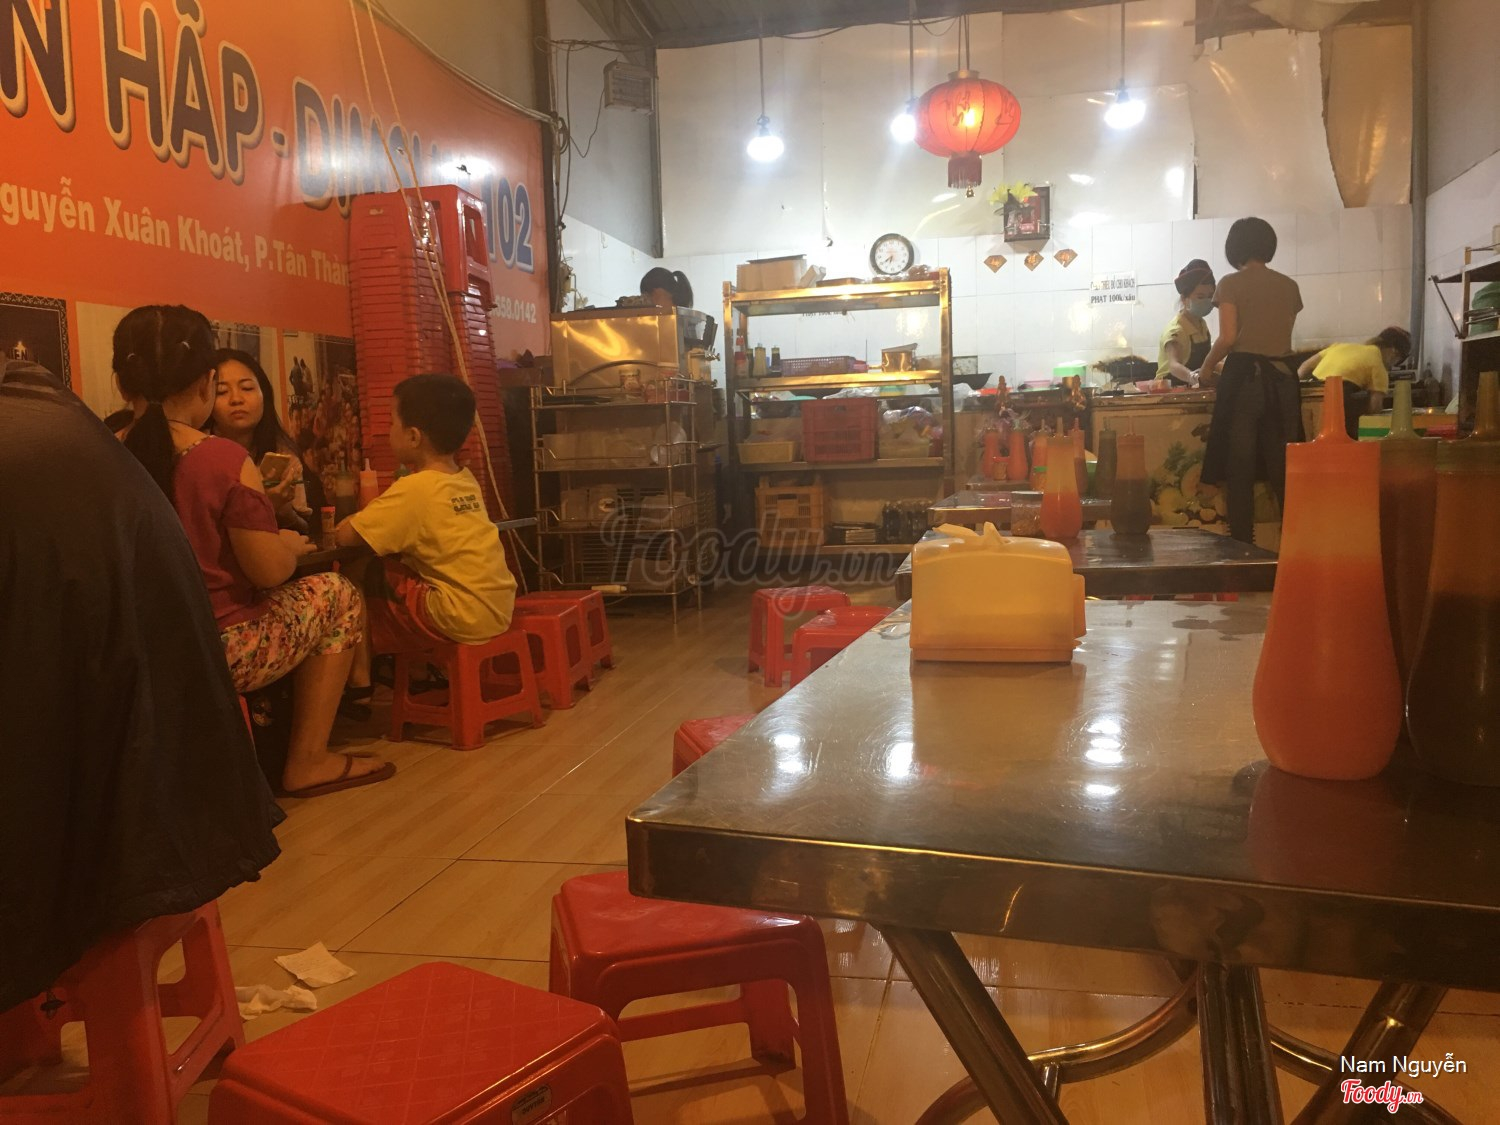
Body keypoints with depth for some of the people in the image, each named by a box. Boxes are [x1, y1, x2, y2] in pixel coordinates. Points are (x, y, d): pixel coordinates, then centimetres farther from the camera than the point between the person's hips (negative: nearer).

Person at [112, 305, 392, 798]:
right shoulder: (226, 461, -18)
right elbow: (270, 571, -15)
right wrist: (291, 544, 7)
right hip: (219, 654, -6)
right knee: (337, 593, 16)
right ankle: (307, 761, 17)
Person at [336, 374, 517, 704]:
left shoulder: (413, 488, -13)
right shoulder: (466, 481, 9)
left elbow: (345, 536, -13)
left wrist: (362, 515, 8)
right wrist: (376, 512, 13)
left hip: (464, 619, -8)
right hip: (499, 609, 8)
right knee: (394, 567, 24)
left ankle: (359, 684, 14)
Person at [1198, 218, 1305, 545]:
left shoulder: (1231, 284, -2)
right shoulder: (1288, 286, 11)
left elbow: (1228, 337, -10)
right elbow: (1281, 334, 11)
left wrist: (1207, 368, 5)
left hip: (1244, 376, -4)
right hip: (1282, 377, 4)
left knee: (1240, 468, 0)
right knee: (1283, 468, 8)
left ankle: (1243, 546, -1)